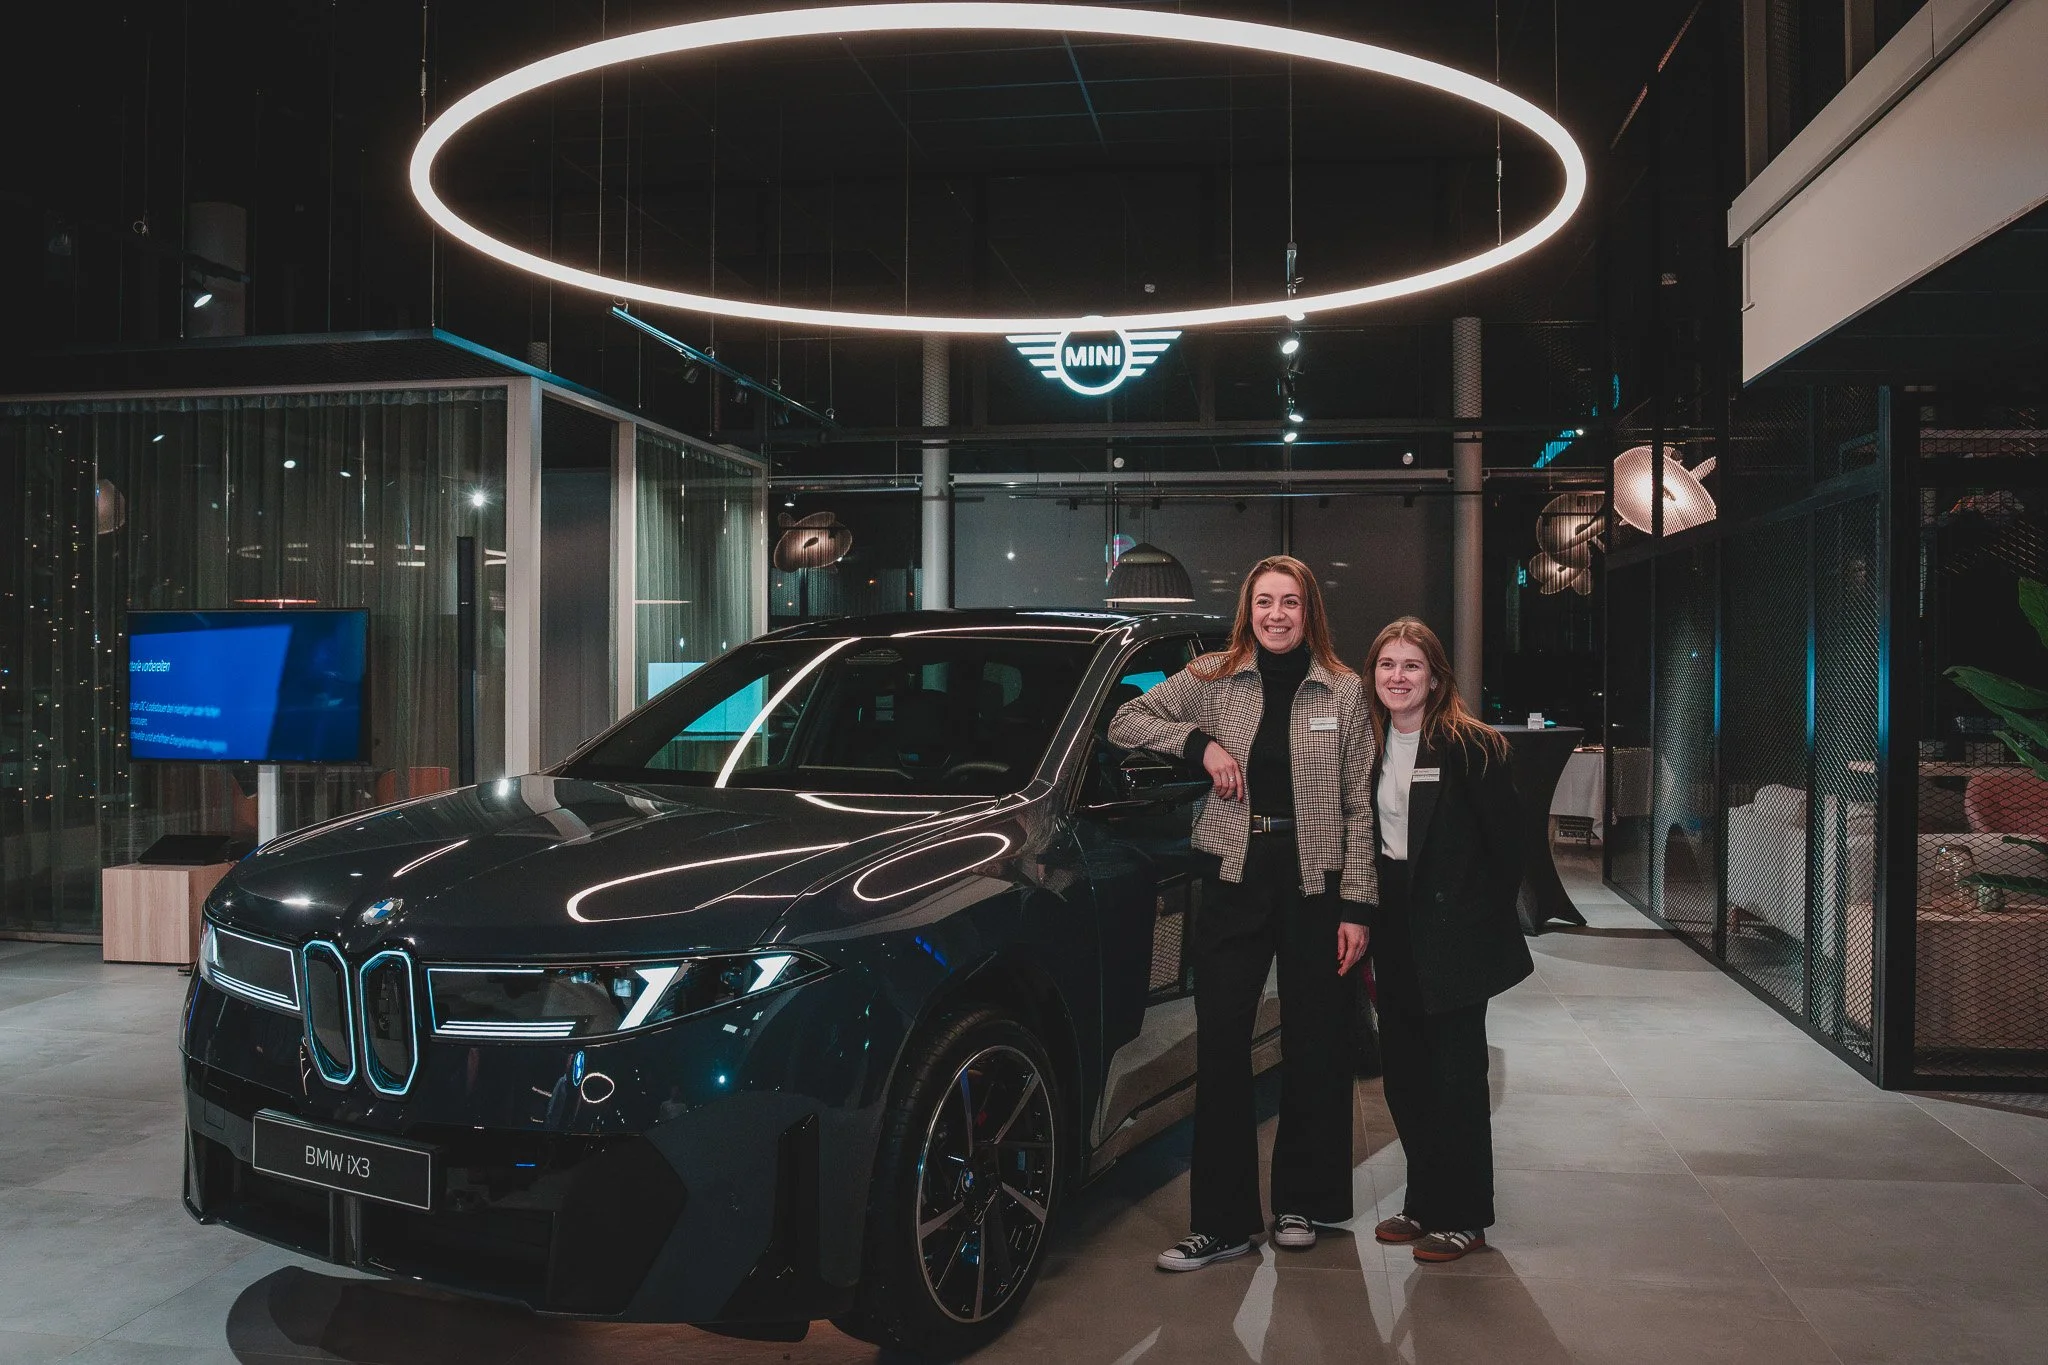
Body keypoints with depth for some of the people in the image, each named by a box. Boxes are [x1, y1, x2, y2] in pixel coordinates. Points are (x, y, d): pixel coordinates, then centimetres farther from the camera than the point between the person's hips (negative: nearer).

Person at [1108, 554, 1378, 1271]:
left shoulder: (1344, 690, 2)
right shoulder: (1212, 679, 4)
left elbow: (1360, 804, 1)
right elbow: (1125, 721, 8)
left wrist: (1356, 904, -4)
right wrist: (1200, 744, -7)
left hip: (1315, 878, 0)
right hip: (1234, 876, 1)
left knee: (1315, 1047, 8)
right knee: (1220, 1044, -1)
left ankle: (1301, 1202, 26)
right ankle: (1222, 1221, 7)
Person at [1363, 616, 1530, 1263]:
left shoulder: (1471, 747, -11)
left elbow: (1506, 841, -9)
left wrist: (1486, 923, -6)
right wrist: (1368, 923, 7)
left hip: (1453, 932, -6)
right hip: (1393, 933, 6)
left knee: (1456, 1076, 1)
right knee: (1403, 1074, 12)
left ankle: (1463, 1216, 14)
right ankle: (1425, 1203, 26)